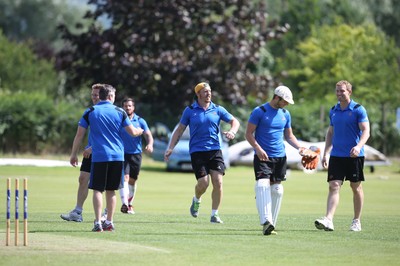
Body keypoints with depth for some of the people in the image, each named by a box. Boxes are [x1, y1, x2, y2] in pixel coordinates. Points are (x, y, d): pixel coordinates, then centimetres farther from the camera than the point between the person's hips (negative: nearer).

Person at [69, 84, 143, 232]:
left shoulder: (90, 112, 2)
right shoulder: (119, 112, 4)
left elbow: (79, 135, 1)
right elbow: (132, 132, 7)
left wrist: (74, 154, 9)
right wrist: (140, 131, 31)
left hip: (99, 157, -2)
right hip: (117, 157, 2)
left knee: (97, 189, -1)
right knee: (111, 190, 11)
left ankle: (98, 223, -10)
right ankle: (109, 222, 12)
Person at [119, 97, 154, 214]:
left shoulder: (140, 121, 5)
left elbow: (148, 135, -1)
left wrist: (150, 144, -21)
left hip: (136, 153, 2)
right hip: (122, 154, -2)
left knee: (132, 180, 10)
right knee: (124, 177, -18)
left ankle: (130, 204, 26)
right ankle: (124, 203, -28)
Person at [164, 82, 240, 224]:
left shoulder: (217, 109, 7)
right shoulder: (190, 111, 4)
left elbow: (234, 121, 11)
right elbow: (179, 130, 8)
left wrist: (232, 131, -11)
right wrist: (170, 148, 1)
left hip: (215, 150, 2)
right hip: (197, 151, -2)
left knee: (218, 182, -9)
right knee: (203, 182, -11)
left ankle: (214, 214, 3)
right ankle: (196, 200, 24)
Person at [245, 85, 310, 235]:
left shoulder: (285, 114, 13)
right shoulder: (259, 112, -5)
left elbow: (289, 135, 22)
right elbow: (249, 134, -5)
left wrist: (299, 147, 5)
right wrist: (258, 149, -20)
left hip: (280, 157, 6)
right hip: (262, 156, -6)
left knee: (277, 190, 5)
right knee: (262, 185, -21)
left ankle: (271, 224, 11)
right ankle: (266, 222, -31)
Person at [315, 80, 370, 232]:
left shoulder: (358, 110, -5)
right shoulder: (333, 111, 11)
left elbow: (366, 131, -12)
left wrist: (359, 146, -29)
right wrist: (325, 154, 14)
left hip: (354, 155, -4)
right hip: (336, 155, 4)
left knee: (356, 187, 6)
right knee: (334, 186, -8)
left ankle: (357, 221, 17)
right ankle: (328, 220, -19)